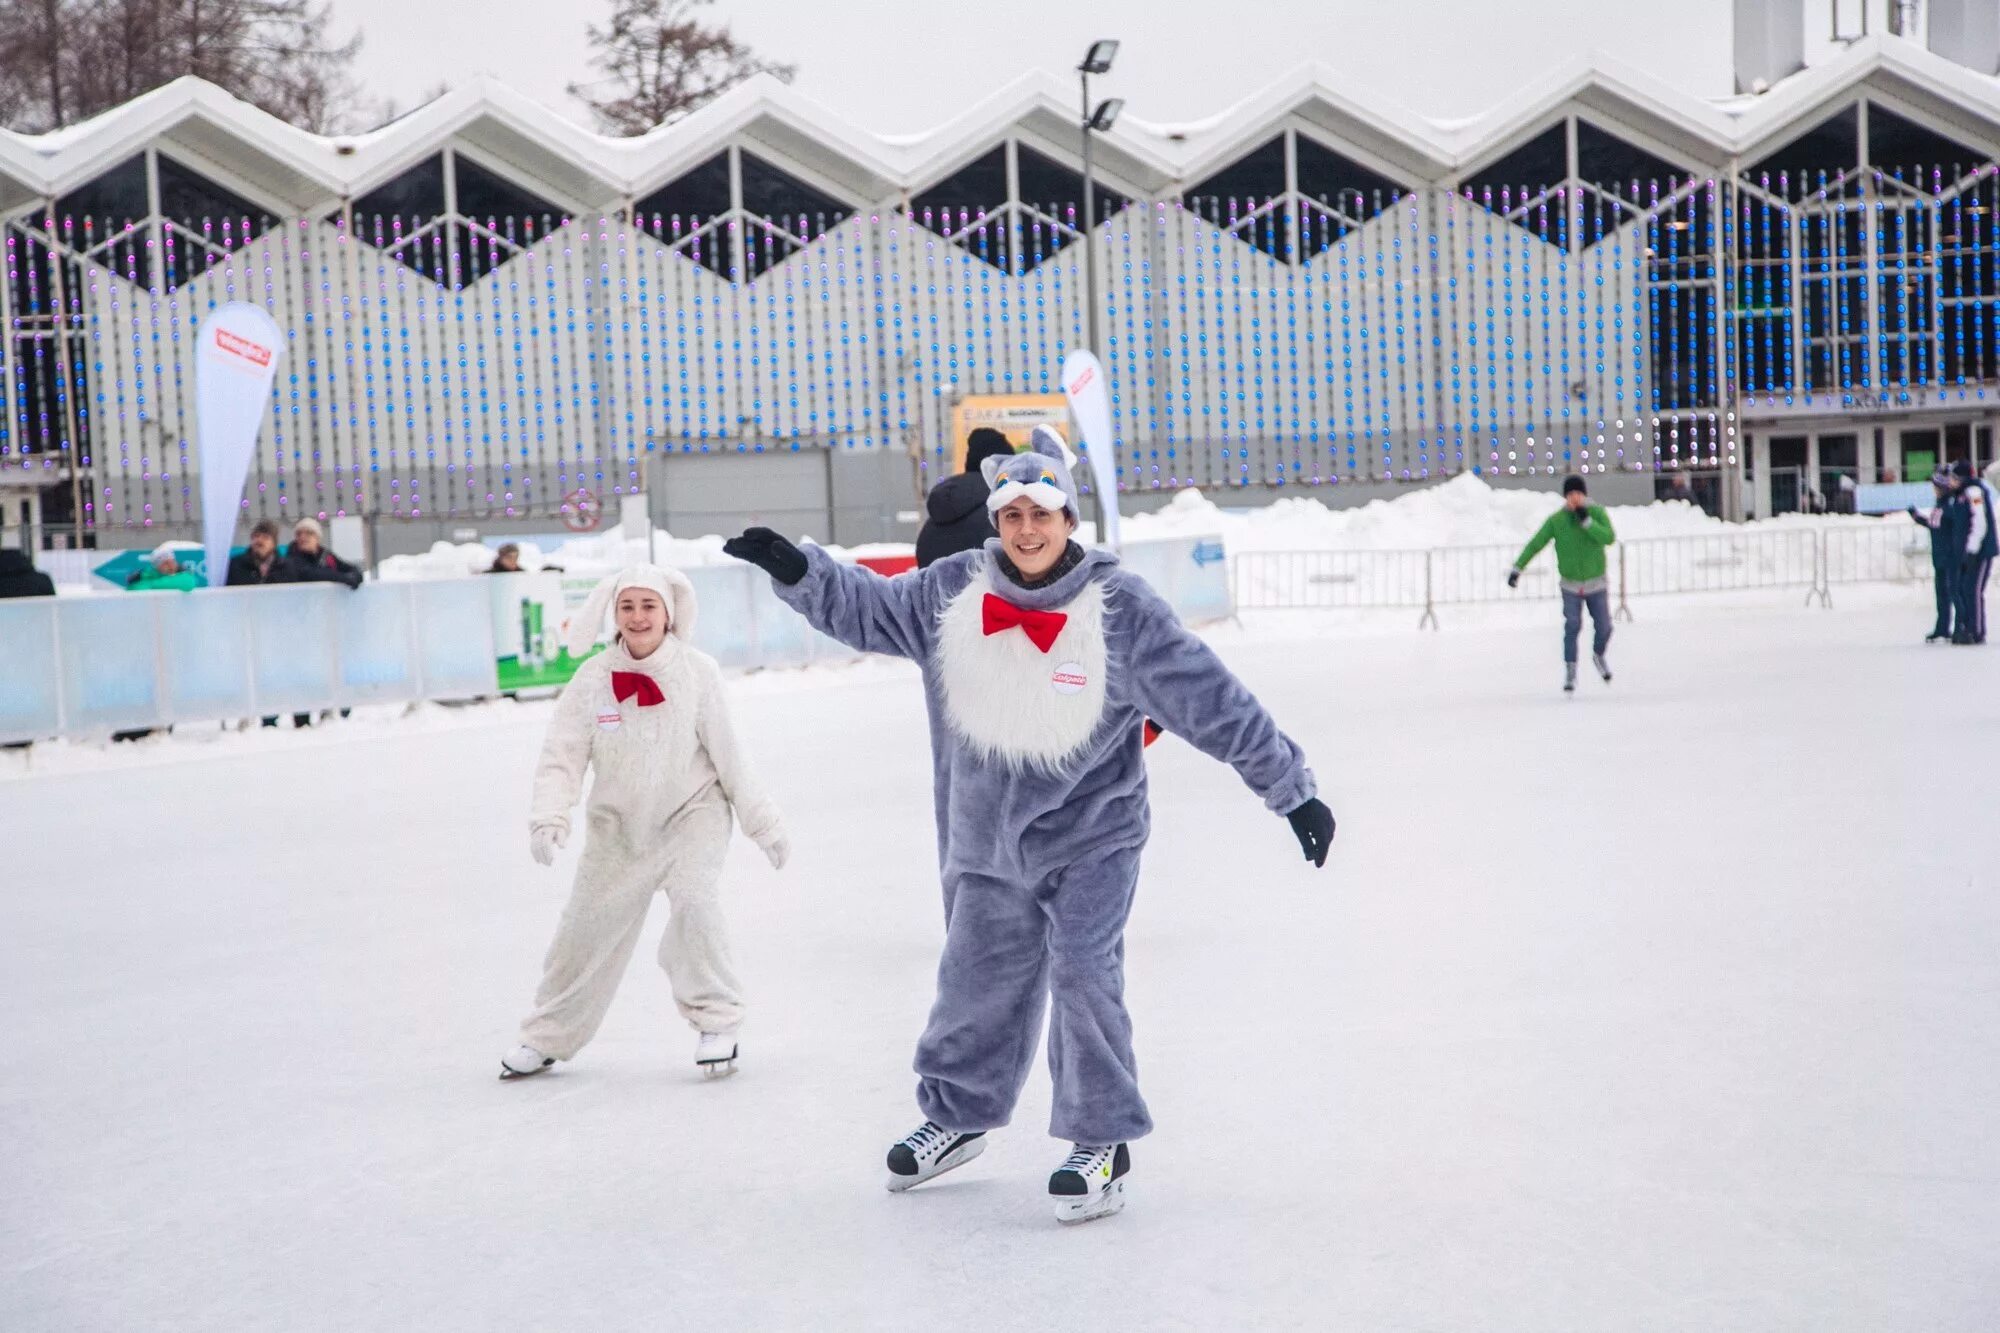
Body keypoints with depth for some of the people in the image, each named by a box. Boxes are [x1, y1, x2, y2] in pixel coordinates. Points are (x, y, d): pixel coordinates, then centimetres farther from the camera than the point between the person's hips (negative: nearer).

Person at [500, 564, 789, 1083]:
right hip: (618, 822, 2)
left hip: (691, 811, -2)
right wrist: (548, 818, -26)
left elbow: (727, 754, -8)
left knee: (693, 899, -25)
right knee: (586, 926, 8)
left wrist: (763, 824, -3)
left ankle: (715, 1021, -7)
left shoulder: (698, 672, -16)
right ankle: (548, 1036, 29)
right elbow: (563, 756, -11)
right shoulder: (593, 679, -14)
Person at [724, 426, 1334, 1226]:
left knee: (1083, 976, -12)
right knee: (976, 981, 15)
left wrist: (1293, 790, -13)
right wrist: (797, 571, -11)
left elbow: (1215, 703, -15)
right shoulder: (950, 594, -8)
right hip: (985, 843, 4)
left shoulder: (1122, 610, -17)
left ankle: (1102, 1145, 1)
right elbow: (866, 608, 6)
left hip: (1089, 837, -4)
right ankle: (957, 1115, 36)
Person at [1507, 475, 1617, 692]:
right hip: (1571, 586, -1)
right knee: (1572, 626, -14)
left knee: (1603, 627, 3)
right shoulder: (1557, 520, -8)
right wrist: (1517, 568, -15)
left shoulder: (1597, 513, -8)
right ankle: (1570, 670, -5)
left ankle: (1598, 655, 34)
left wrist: (1587, 521, -31)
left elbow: (1609, 538, -22)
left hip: (1597, 585, 1)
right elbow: (1535, 544, -8)